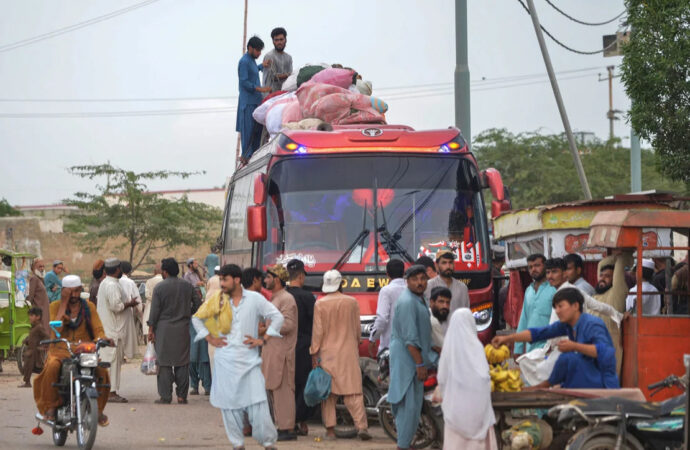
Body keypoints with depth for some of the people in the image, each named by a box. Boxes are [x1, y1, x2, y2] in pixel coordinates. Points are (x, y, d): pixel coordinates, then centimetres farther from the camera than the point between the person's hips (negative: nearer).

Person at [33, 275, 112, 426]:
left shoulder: (89, 306, 11)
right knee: (52, 367, -36)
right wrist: (64, 303, -11)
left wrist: (103, 338, -21)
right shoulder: (55, 306, 4)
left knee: (101, 370, -28)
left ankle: (98, 409, -11)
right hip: (61, 349, -1)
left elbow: (98, 329, 4)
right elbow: (56, 329, -13)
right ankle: (50, 407, -20)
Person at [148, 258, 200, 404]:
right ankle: (182, 396, 7)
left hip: (164, 329, -3)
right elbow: (197, 304, 7)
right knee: (182, 363, 7)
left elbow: (155, 311, -8)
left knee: (164, 363, 1)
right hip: (183, 328, 3)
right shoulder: (188, 286, 4)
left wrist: (151, 329, -1)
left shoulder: (159, 287, -7)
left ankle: (165, 396, -1)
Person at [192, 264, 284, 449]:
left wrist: (263, 340, -2)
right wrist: (210, 338, 7)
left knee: (257, 402, -8)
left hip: (249, 359, -2)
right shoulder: (216, 301, 6)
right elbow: (197, 318, 17)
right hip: (225, 360, 2)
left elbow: (277, 317, 4)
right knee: (229, 404, 3)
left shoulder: (255, 299, 0)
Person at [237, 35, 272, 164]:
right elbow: (244, 82, -19)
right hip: (248, 102, -9)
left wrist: (262, 66, 21)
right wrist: (260, 89, -23)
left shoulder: (251, 60, 14)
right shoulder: (244, 61, -14)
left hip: (256, 100, 9)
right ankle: (245, 156, -4)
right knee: (248, 129, -7)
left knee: (258, 128, 10)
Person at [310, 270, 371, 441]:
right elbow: (358, 329, 8)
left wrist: (314, 352, 1)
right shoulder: (352, 302, 0)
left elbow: (317, 331, -5)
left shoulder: (320, 304, -5)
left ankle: (330, 429, 2)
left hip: (328, 354, -1)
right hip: (349, 353, 1)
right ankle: (361, 426, -11)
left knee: (328, 393, 5)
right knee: (353, 392, 0)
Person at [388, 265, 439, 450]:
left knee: (411, 404, 15)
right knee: (410, 404, -9)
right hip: (407, 358, -11)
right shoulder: (408, 302, -19)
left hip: (415, 357, 11)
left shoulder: (418, 299, 14)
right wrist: (420, 365, -23)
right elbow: (409, 338, -23)